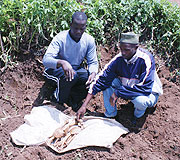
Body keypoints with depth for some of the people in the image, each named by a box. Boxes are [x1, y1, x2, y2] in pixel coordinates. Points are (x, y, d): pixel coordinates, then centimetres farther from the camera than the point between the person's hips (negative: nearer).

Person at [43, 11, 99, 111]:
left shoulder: (89, 40, -10)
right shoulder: (60, 38, -23)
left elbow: (93, 62, -6)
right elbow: (46, 60, -34)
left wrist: (93, 73, -31)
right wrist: (62, 63, -56)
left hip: (76, 70, 4)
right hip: (54, 71, -4)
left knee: (91, 79, -25)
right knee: (72, 75, -37)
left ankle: (72, 98, 2)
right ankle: (59, 101, -8)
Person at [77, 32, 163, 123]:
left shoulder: (146, 59, -29)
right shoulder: (118, 59, -18)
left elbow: (145, 88, -32)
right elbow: (101, 80, -19)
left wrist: (117, 93, -31)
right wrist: (84, 106, -24)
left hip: (148, 93, -4)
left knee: (140, 100, -38)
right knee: (107, 81, -18)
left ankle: (138, 115, -1)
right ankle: (110, 114, -2)